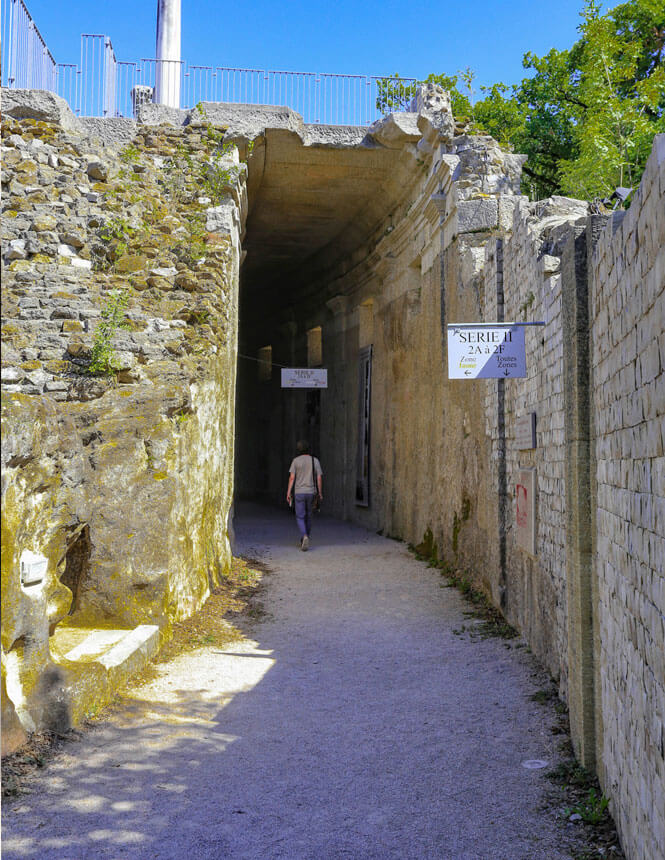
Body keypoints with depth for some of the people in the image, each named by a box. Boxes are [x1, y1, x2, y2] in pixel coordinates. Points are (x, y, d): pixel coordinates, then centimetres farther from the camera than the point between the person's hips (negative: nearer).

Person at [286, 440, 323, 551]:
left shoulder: (295, 461, -4)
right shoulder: (315, 461, 2)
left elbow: (292, 477, -8)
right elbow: (319, 478, -1)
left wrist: (288, 493, -4)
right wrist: (320, 493, 6)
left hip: (299, 492, -2)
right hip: (311, 492, 2)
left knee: (300, 517, 2)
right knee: (308, 516, 16)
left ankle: (305, 537, -23)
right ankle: (304, 541, 24)